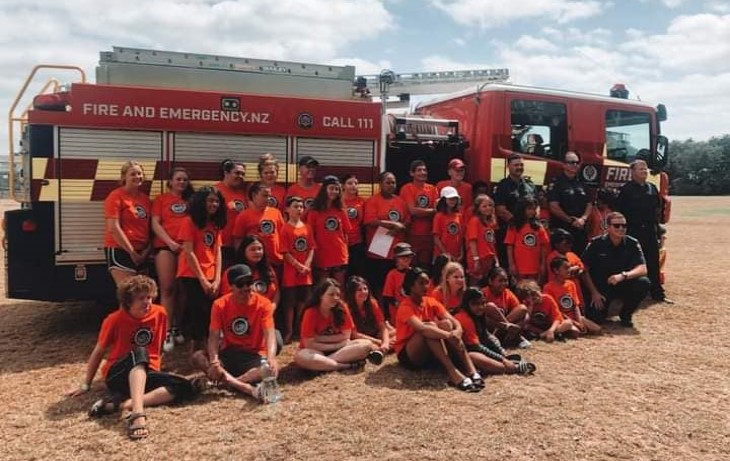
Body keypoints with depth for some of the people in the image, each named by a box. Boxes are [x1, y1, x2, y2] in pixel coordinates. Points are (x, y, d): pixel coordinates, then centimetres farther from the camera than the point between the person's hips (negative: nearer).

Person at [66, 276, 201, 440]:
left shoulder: (160, 314, 0)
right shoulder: (114, 320, -7)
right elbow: (98, 352, 3)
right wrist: (85, 385, 6)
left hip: (146, 374, 4)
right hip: (117, 375, -3)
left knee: (186, 388, -25)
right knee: (139, 352, -37)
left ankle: (120, 404, -35)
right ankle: (137, 413, -56)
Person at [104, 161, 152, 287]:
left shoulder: (145, 198, 12)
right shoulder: (116, 196, -6)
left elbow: (149, 227, 15)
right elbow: (113, 228, -13)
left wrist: (148, 249, 0)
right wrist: (131, 252, -13)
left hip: (141, 253, 7)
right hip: (120, 250, -7)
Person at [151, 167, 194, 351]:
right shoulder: (161, 199, 12)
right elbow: (155, 224, 3)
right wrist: (169, 242, -10)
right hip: (166, 246, -2)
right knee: (167, 288, -7)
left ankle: (177, 328, 14)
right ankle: (167, 332, -8)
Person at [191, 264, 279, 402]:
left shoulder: (263, 304, -11)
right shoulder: (220, 305, -5)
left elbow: (270, 334, -23)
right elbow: (214, 336, -14)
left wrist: (271, 358, -44)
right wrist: (214, 361, -34)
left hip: (254, 355, -2)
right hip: (228, 354, 3)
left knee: (272, 368, -34)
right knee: (198, 357, -26)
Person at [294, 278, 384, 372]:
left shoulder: (342, 308, -9)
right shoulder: (311, 313, -17)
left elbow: (346, 336, -7)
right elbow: (309, 344, -18)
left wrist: (320, 338, -13)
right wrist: (336, 345, -14)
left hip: (339, 348, 3)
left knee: (366, 344, -20)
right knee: (300, 357, -37)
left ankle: (323, 362, -27)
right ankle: (347, 366, -29)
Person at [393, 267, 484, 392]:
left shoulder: (431, 302, 1)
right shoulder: (405, 307, -18)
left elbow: (454, 321, -12)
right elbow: (422, 328, -37)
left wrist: (457, 331, -35)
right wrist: (448, 335, -47)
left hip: (430, 352, 6)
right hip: (408, 355, -6)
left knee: (446, 324, -21)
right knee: (429, 326, -31)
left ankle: (471, 370, -32)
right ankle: (454, 374, -42)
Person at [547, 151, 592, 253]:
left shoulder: (582, 184, 17)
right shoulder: (556, 183, -4)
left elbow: (589, 205, 16)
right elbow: (554, 207, -13)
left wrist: (583, 219, -3)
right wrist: (571, 220, -11)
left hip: (581, 230, 6)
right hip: (562, 230, -6)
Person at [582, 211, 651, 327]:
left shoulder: (632, 244, -6)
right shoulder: (596, 244, -11)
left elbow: (642, 269, -15)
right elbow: (585, 270, -8)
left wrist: (623, 275, -33)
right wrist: (594, 293, -15)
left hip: (624, 285, 2)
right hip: (600, 287, -2)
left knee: (644, 283, -28)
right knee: (595, 318, -23)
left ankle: (626, 314, -2)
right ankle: (602, 306, 18)